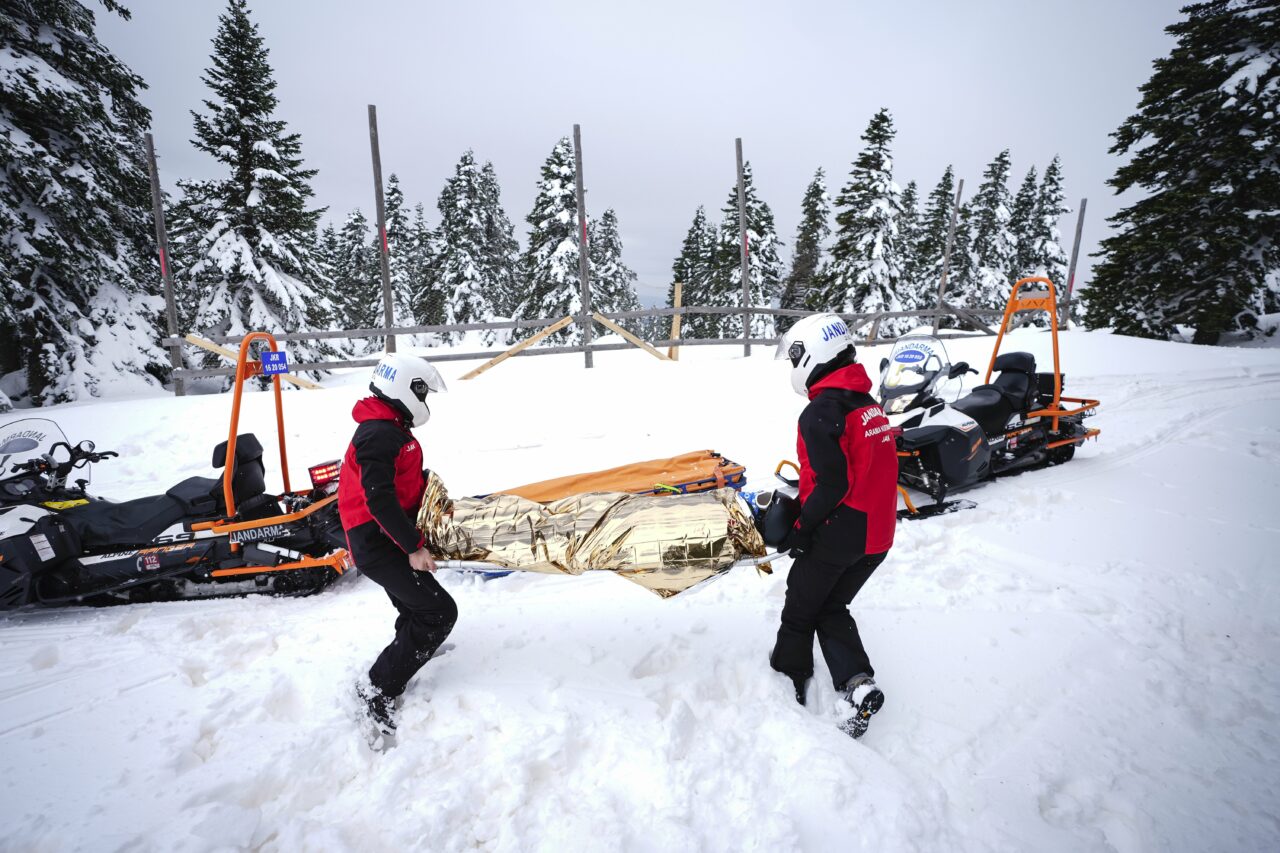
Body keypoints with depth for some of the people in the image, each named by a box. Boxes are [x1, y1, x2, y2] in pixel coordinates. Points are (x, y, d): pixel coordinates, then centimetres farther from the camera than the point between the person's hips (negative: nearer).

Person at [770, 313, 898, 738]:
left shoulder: (820, 413, -19)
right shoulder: (870, 404, 9)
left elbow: (831, 484, -23)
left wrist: (801, 529, -12)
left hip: (838, 533, -8)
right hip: (878, 534, 8)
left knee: (800, 607, 14)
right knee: (831, 608, 21)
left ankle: (788, 683, 29)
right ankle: (858, 682, 8)